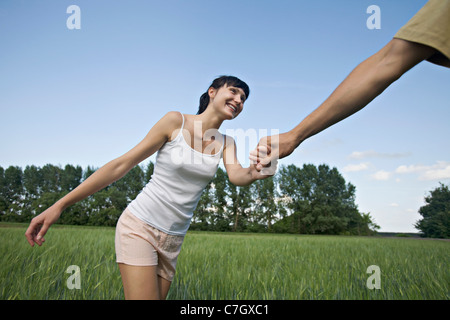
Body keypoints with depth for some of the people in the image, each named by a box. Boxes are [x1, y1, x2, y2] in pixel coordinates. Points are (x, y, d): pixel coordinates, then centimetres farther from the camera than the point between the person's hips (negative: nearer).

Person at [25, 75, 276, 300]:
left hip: (173, 241, 5)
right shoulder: (176, 121, -7)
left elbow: (237, 175, -14)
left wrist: (257, 171, -40)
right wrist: (60, 206, -9)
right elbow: (122, 164, -8)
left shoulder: (226, 143, 7)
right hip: (140, 226, -5)